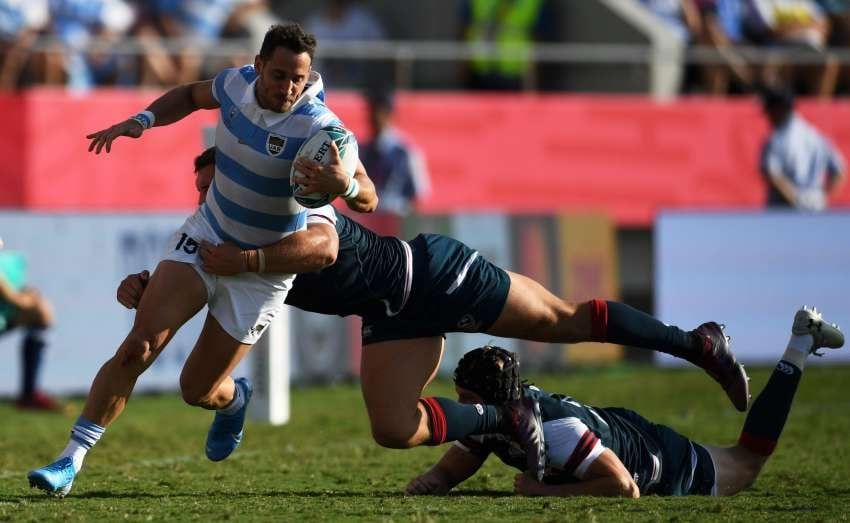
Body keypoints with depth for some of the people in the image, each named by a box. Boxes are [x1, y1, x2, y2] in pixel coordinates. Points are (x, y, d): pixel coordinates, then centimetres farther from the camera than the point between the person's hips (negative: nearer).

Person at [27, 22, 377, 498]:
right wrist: (143, 120, -2)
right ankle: (71, 462, -10)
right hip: (206, 237, 3)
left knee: (198, 391, 2)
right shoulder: (236, 84, -10)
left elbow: (368, 199, -27)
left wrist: (346, 183, -50)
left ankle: (234, 399, 41)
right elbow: (192, 95, 14)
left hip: (264, 267, -3)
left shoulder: (319, 127, -25)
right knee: (138, 347, -14)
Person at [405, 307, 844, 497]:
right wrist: (426, 482, -32)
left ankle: (800, 346, 31)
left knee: (747, 463, 21)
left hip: (661, 463, -6)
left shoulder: (552, 428, -45)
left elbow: (623, 488, -43)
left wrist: (546, 492, -45)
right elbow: (450, 470, -8)